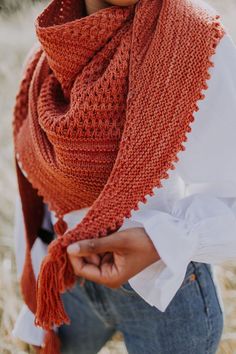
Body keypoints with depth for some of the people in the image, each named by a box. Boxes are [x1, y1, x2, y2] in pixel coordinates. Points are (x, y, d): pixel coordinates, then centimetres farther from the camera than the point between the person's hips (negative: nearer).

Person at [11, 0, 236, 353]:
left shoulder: (197, 46, -23)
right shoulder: (49, 59, -5)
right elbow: (36, 191, 3)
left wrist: (161, 242, -36)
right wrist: (36, 309, 9)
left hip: (164, 290, -4)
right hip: (73, 280, 5)